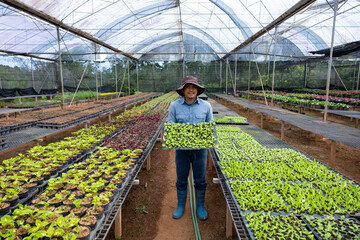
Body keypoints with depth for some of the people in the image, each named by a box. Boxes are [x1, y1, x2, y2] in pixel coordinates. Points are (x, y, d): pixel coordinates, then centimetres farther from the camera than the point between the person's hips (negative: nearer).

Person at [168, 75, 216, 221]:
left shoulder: (206, 106, -3)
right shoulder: (174, 106, -5)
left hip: (200, 149, 1)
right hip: (181, 149, 0)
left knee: (200, 180, 13)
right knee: (181, 180, 14)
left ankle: (200, 207, 34)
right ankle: (181, 206, 35)